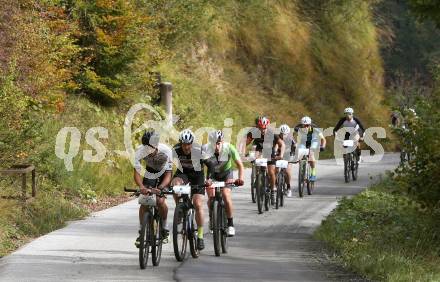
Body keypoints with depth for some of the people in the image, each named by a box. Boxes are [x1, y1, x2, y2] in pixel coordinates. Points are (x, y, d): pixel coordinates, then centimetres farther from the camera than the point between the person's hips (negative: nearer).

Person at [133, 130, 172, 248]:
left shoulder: (166, 151, -35)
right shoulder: (140, 151, -30)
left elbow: (168, 174, -33)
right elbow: (137, 172, -32)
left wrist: (160, 188, -51)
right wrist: (141, 187, -51)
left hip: (163, 173, -2)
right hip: (150, 174, 2)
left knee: (160, 201, -20)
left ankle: (164, 228, 2)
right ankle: (141, 232, 1)